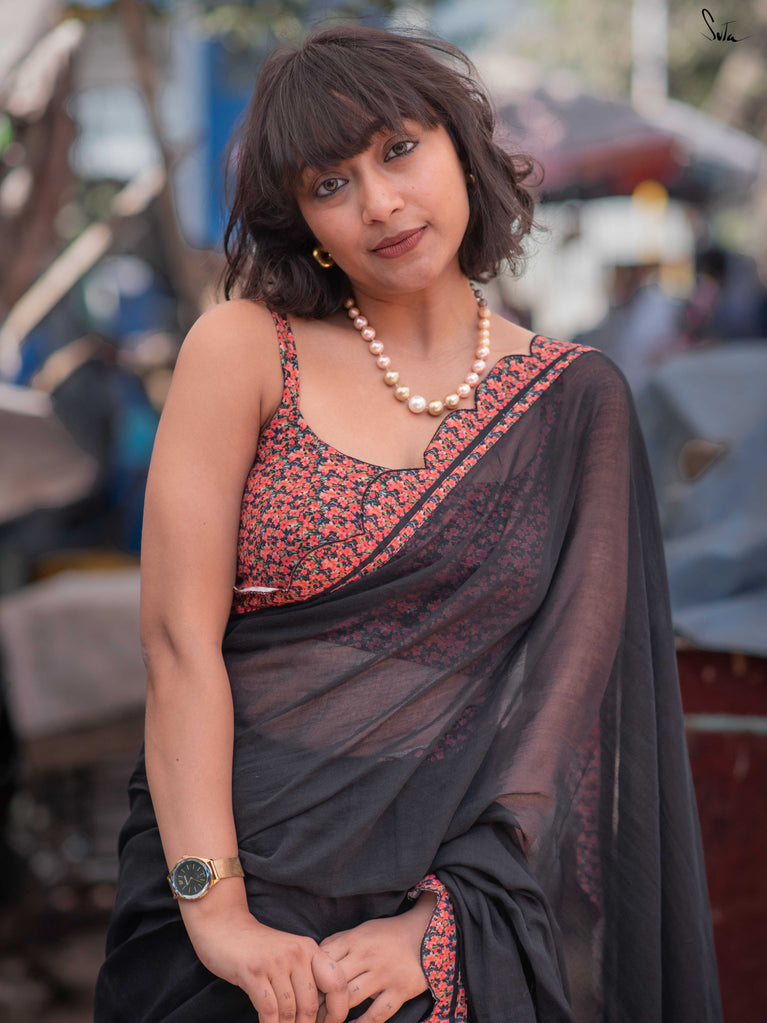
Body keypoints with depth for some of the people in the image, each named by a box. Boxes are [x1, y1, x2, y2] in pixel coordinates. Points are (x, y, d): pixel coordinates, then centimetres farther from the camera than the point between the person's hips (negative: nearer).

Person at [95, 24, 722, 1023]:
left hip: (467, 876, 1)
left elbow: (569, 680, -2)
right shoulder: (244, 349, -1)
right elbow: (180, 638, -8)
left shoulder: (576, 402, 4)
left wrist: (444, 917, -12)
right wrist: (217, 911, -16)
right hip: (252, 855, -1)